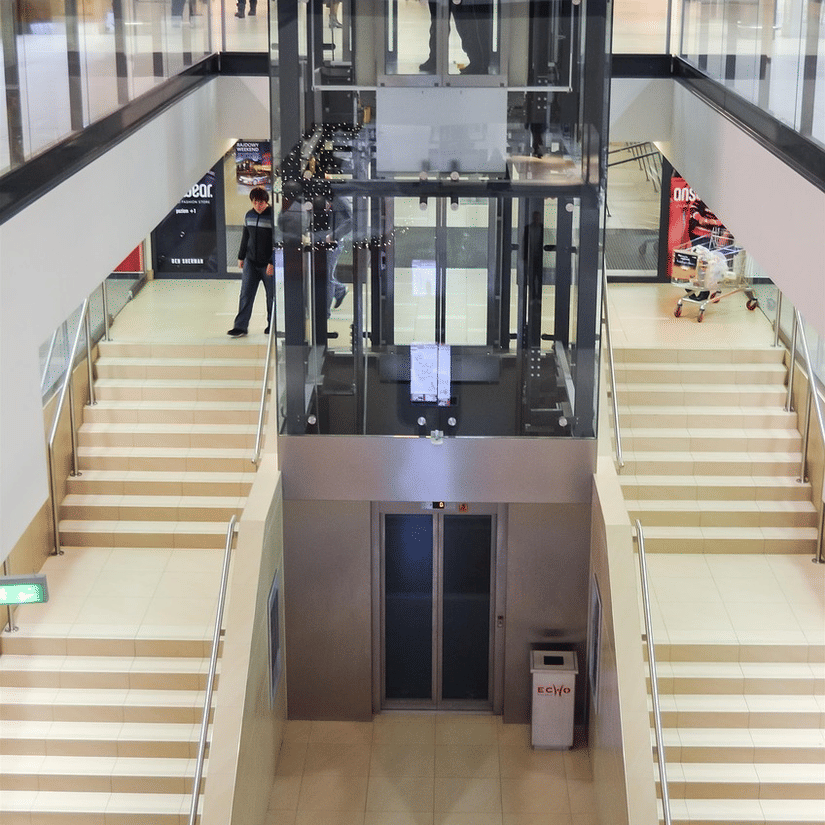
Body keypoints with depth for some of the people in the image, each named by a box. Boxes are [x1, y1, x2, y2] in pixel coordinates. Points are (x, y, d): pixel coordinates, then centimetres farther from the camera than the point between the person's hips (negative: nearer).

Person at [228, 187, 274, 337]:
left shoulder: (273, 216, -13)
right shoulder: (249, 215, 6)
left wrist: (272, 262, -18)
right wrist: (241, 257, 18)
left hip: (268, 263, -5)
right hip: (251, 262, 5)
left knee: (272, 295, 7)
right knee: (246, 294, 0)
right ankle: (240, 326, 1)